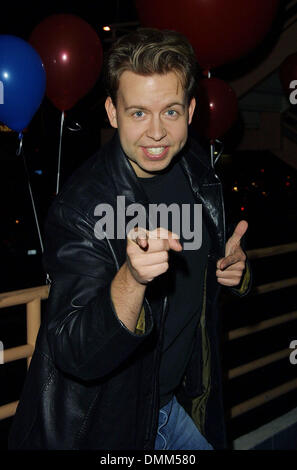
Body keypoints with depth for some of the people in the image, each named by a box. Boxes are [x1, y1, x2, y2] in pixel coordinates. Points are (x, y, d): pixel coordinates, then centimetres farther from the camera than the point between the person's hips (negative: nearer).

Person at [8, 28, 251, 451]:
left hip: (181, 399, 6)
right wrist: (132, 278, -47)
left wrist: (231, 268, -9)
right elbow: (75, 356, -30)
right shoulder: (79, 208, -26)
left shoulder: (197, 169, -5)